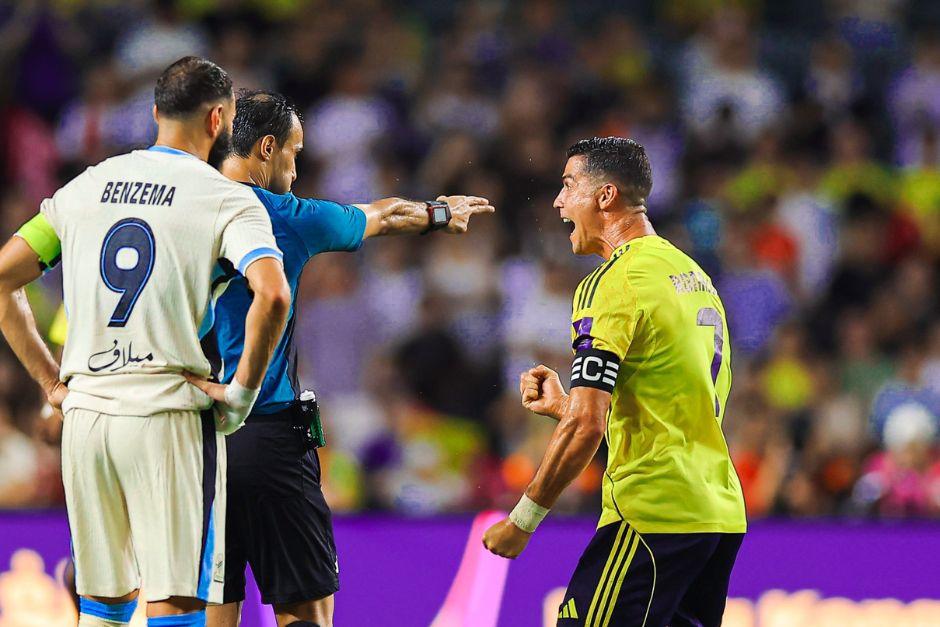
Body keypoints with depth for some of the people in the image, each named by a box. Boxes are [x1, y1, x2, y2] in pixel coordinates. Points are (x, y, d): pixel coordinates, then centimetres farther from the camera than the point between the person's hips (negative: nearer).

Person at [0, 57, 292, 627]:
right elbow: (272, 295, -19)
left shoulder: (84, 188, 13)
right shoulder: (229, 200, -2)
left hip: (85, 411, 5)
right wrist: (242, 393, -8)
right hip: (172, 414, -5)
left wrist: (52, 381, 15)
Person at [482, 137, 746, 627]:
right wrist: (562, 407, 24)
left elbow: (587, 425, -17)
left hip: (651, 517, -9)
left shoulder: (612, 284, -10)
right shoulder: (696, 278, 18)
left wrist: (521, 521, -11)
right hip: (720, 515, 9)